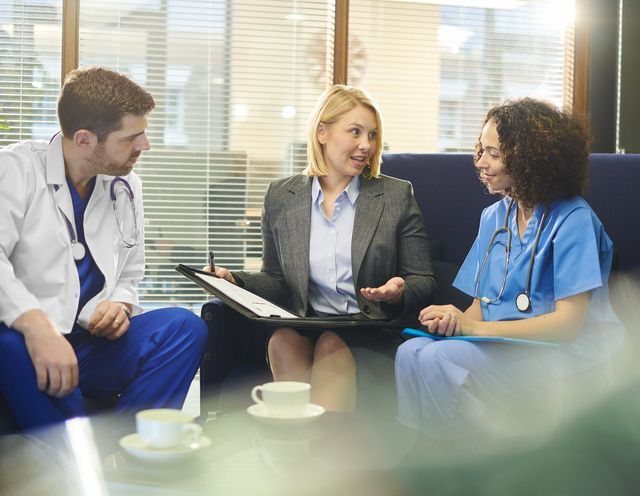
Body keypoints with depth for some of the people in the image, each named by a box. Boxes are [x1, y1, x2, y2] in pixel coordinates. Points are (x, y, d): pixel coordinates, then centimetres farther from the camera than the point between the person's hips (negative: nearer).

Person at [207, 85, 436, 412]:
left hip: (372, 333, -2)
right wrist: (234, 281, -5)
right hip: (304, 329, 2)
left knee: (331, 345, -33)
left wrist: (399, 292, -16)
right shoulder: (280, 197, 13)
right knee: (282, 339, -31)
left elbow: (424, 282, 8)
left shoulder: (397, 196, 8)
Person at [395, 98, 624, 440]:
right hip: (498, 346, 6)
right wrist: (453, 320, -12)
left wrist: (474, 327, -18)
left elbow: (568, 323, -13)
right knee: (410, 352, -23)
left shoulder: (572, 219, -8)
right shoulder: (494, 216, 14)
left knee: (438, 359, -29)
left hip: (560, 353, -6)